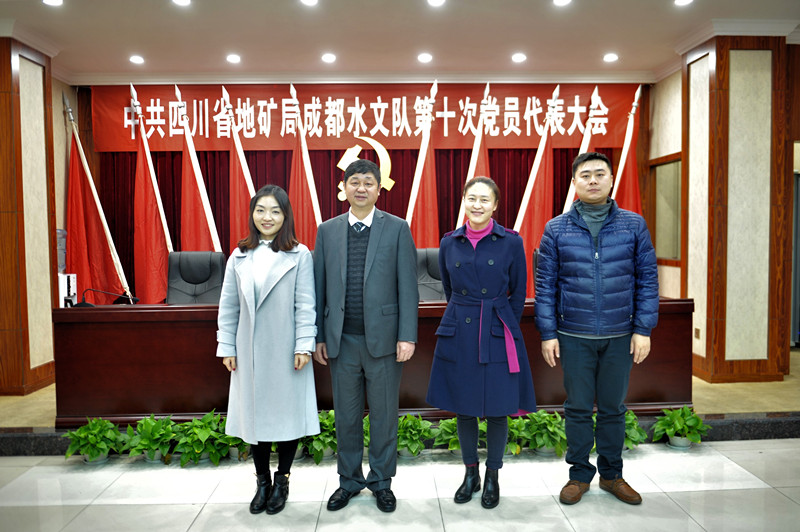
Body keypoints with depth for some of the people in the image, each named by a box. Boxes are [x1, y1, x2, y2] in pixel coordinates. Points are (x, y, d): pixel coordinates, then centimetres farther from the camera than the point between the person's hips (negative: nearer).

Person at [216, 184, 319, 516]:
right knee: (254, 413, 10)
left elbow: (305, 304, -5)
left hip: (286, 350, -2)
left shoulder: (299, 255, -2)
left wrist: (304, 345, -10)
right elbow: (228, 305, 8)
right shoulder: (239, 256, 7)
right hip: (250, 351, 3)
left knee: (288, 412, 6)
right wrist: (226, 347, 5)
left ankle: (282, 480, 26)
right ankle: (262, 481, 27)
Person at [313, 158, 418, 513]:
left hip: (383, 338, -2)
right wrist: (318, 337, 4)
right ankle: (349, 480, 32)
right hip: (341, 341, 2)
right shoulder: (327, 231, 7)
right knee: (346, 416, 13)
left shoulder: (397, 229, 0)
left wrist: (407, 336, -8)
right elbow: (319, 287, 7)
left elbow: (407, 286, -3)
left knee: (384, 415, 10)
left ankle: (381, 481, 29)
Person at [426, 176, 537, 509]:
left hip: (498, 335, -2)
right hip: (458, 335, 2)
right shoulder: (449, 243, 3)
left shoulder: (511, 242, -3)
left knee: (497, 409, 6)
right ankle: (470, 474, 31)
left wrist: (502, 328, 6)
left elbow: (519, 294, 4)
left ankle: (492, 478, 27)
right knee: (463, 407, 11)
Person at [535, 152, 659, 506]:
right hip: (574, 336, -1)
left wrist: (643, 329, -3)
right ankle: (579, 474, 26)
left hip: (620, 336, 1)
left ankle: (612, 474, 30)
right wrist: (548, 333, -4)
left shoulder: (633, 225, 1)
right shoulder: (556, 229, 0)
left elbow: (647, 278, 3)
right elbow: (545, 285, 0)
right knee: (578, 407, 9)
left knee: (613, 408, 13)